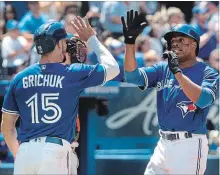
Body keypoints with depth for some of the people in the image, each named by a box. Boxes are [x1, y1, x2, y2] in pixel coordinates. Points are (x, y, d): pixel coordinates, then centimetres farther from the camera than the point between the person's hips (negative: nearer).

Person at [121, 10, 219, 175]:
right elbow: (133, 76, -1)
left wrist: (177, 71, -24)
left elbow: (203, 100, -22)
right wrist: (130, 42, -13)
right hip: (164, 143, 6)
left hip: (190, 146, -6)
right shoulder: (163, 69, 12)